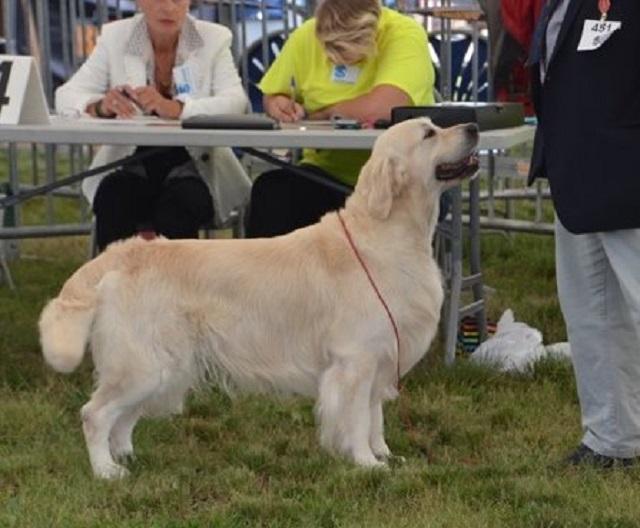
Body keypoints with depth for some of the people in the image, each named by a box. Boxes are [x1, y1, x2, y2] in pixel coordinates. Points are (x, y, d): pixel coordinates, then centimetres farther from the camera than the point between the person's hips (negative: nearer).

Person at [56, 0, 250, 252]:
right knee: (112, 200, -30)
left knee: (181, 204, -32)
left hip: (191, 163, -1)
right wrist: (100, 107, -27)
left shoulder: (214, 39, 1)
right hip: (131, 162, 1)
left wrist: (174, 108, -32)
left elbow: (235, 101, -14)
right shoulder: (115, 37, 3)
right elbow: (66, 96, -2)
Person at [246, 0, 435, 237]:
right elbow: (272, 96, 17)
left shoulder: (404, 34, -14)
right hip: (325, 170, 4)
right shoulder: (305, 37, 0)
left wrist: (320, 114, -12)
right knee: (269, 190, -24)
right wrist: (277, 104, -9)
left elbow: (381, 108, -30)